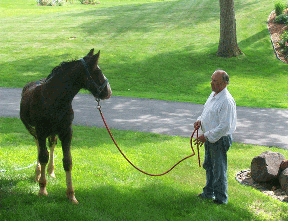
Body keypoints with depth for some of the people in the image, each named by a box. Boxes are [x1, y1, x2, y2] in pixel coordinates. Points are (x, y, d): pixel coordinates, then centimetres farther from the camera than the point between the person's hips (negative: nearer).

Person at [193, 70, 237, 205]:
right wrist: (200, 120, 2)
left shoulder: (227, 101, -23)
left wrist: (206, 136, -22)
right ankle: (208, 193, 37)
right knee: (208, 166, 21)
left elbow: (224, 126, -25)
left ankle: (221, 198, 17)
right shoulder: (213, 95, 6)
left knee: (219, 169, 2)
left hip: (220, 139, -9)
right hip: (210, 138, 9)